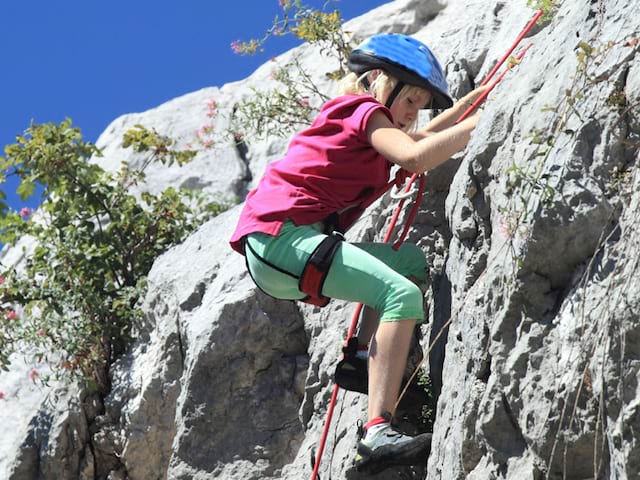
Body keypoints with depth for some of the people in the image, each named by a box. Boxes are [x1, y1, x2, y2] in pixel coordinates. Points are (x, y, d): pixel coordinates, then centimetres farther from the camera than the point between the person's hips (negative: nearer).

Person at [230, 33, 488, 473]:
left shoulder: (360, 118, 28)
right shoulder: (363, 110, 0)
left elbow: (427, 136, 42)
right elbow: (415, 158, -18)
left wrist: (480, 94, 38)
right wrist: (480, 123, -9)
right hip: (280, 235, -10)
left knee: (412, 260, 21)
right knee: (402, 294, -25)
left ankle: (365, 355, 3)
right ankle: (378, 433, -35)